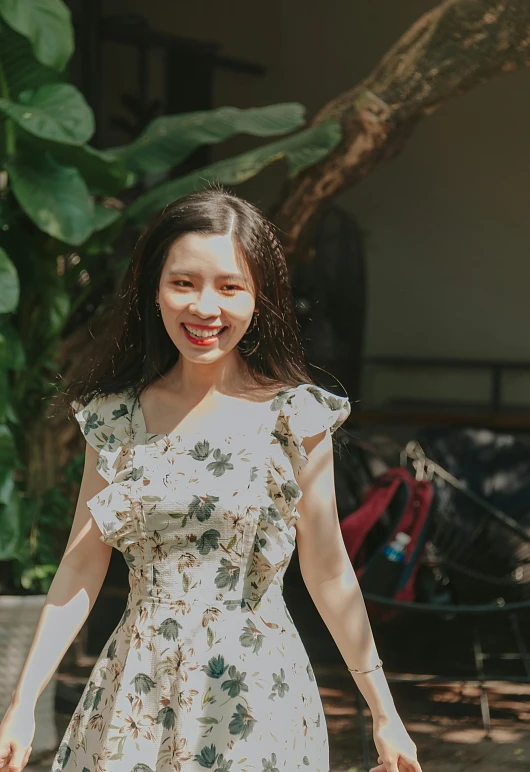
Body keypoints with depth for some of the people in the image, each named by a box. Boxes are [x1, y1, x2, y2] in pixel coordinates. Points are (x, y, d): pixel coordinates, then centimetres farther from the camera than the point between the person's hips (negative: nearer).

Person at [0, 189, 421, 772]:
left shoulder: (295, 417, -6)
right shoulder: (116, 415, 2)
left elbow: (328, 574, -2)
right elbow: (83, 564, 2)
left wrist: (385, 715, -1)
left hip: (253, 699, -2)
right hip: (134, 697, 3)